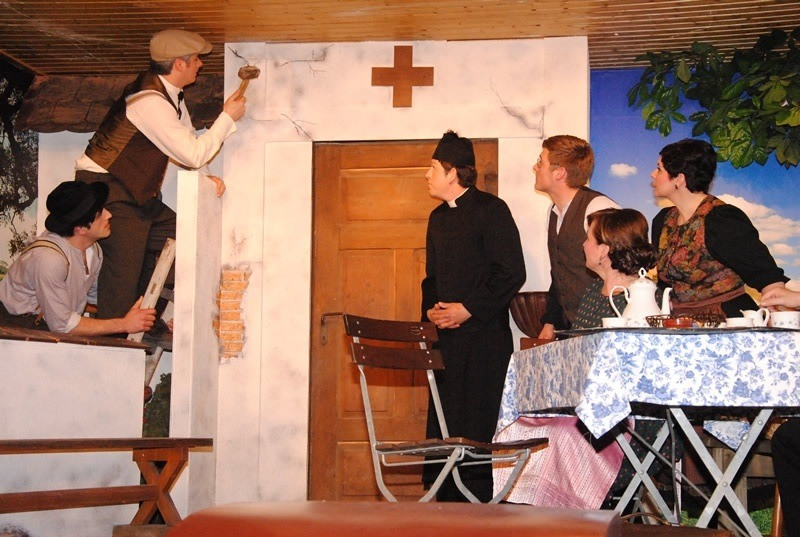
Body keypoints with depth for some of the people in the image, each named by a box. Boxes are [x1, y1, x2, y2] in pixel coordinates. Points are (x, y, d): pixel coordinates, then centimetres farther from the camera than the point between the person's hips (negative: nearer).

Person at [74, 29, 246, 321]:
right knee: (124, 266, -14)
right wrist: (227, 118, -12)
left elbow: (188, 143, 19)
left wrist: (206, 176, 1)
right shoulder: (150, 101, -23)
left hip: (136, 192, 10)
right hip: (106, 188, -10)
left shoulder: (171, 94, 9)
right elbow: (192, 154, -22)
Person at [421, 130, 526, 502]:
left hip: (484, 335, -7)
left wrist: (468, 309, -14)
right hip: (446, 338, 7)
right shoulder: (438, 217, 18)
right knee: (441, 428, 4)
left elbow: (512, 273, -11)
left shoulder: (491, 210, -5)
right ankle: (448, 503, 11)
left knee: (475, 428, -8)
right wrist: (431, 310, 4)